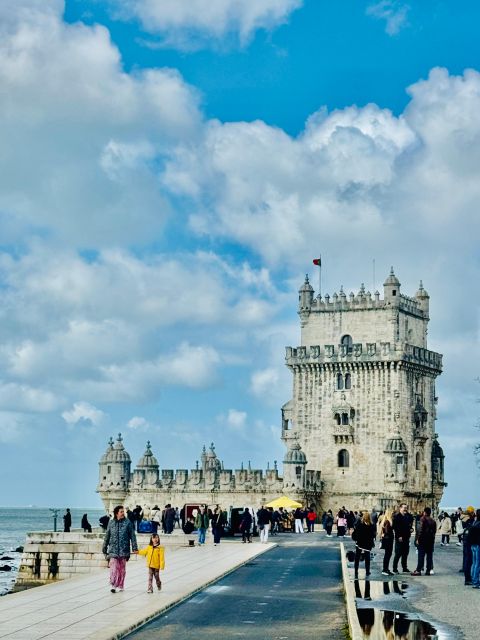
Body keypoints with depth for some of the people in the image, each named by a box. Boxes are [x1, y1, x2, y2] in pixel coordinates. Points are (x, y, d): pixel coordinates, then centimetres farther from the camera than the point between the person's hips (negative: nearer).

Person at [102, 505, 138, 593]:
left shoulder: (127, 523, 1)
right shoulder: (111, 523, 5)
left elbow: (132, 536, 1)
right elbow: (107, 536, 12)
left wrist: (134, 548, -4)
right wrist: (104, 548, 13)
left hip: (124, 550, 0)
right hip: (113, 549, 0)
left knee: (122, 569, 6)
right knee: (113, 568, -11)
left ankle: (120, 586, 16)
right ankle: (113, 585, -8)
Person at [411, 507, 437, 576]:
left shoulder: (423, 519, -8)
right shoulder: (433, 521, 11)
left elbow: (421, 529, -15)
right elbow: (434, 531, 14)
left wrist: (418, 538, -12)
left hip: (423, 539, -6)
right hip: (431, 540, 6)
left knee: (421, 555, -5)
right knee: (429, 555, 7)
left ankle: (418, 570, -8)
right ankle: (429, 570, 5)